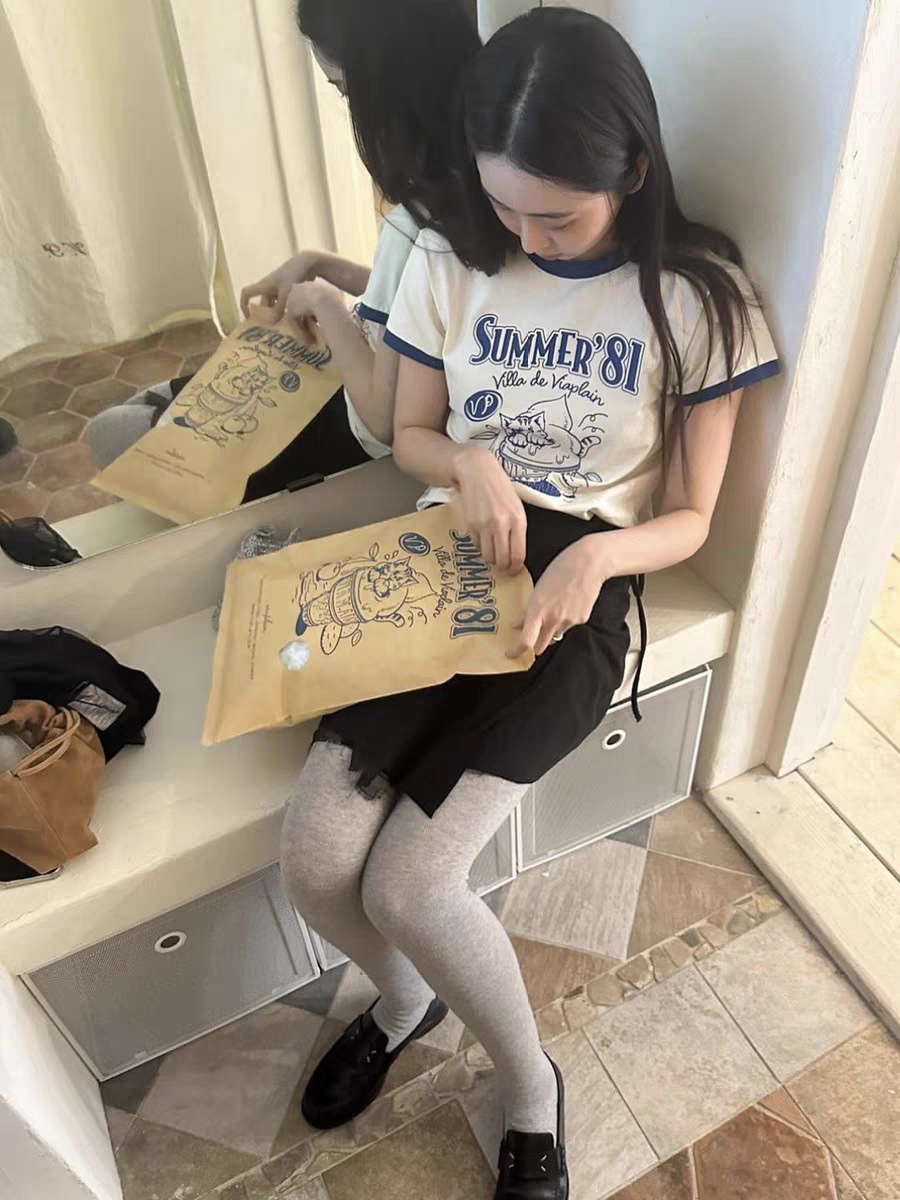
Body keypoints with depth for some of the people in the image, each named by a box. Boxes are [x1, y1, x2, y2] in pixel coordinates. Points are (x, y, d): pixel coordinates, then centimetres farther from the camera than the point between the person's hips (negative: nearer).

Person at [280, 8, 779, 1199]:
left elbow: (689, 516, -2)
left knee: (409, 887, -17)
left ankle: (530, 1086, 17)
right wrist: (470, 464, -11)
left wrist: (596, 557, -23)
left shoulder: (696, 296, -5)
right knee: (312, 860, -12)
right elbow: (410, 433, 12)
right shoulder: (449, 260, 2)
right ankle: (404, 997, 26)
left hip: (580, 588, -3)